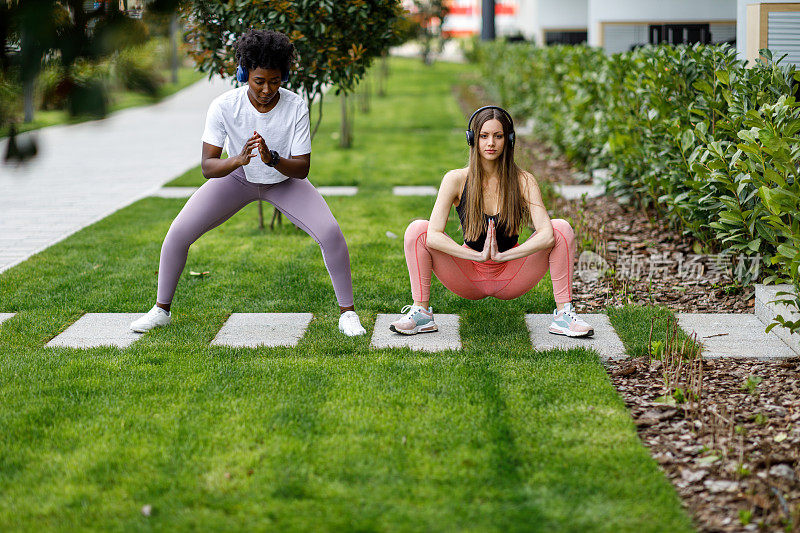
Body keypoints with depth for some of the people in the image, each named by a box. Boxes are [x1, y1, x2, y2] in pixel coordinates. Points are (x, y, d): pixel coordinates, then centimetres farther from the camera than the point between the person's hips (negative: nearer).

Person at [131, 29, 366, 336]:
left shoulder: (296, 107, -27)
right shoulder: (224, 106, -28)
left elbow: (302, 169, -24)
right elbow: (207, 167, -29)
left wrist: (272, 159, -44)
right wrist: (238, 160, -49)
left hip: (284, 180, 0)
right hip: (237, 178, 0)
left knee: (330, 232, -20)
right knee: (179, 233, -11)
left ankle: (347, 312, -2)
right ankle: (161, 310, 10)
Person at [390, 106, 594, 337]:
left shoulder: (523, 181, -11)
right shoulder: (456, 179, -11)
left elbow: (546, 236, -24)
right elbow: (433, 236, -23)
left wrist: (501, 256, -32)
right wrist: (479, 256, -31)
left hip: (511, 280, 0)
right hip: (468, 280, 0)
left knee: (561, 228, -20)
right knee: (417, 229, -20)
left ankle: (564, 314, -13)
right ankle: (421, 313, -11)